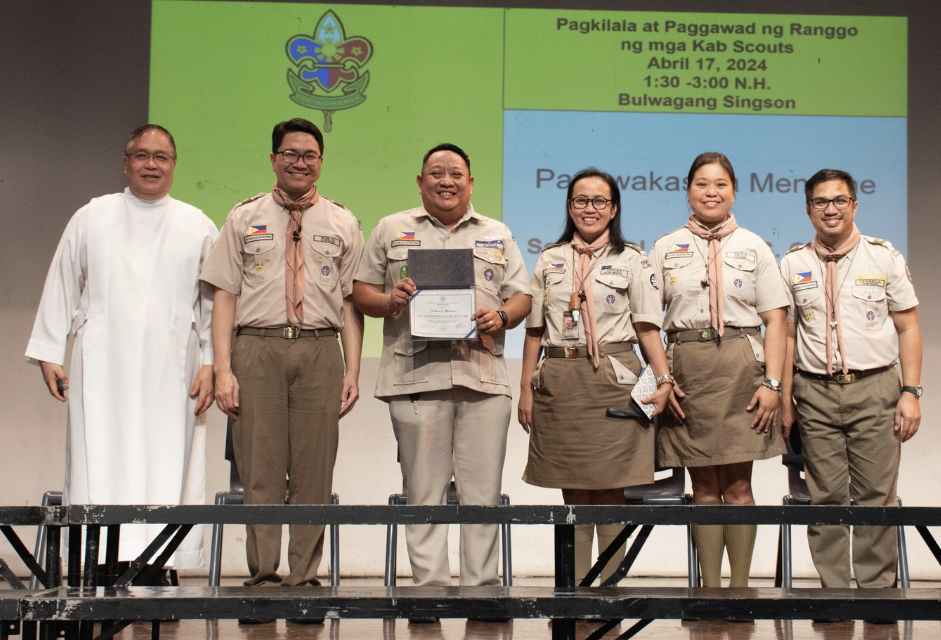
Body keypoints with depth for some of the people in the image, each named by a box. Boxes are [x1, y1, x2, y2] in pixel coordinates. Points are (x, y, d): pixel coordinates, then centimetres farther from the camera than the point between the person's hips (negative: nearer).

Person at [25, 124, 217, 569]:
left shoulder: (198, 227, 12)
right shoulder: (90, 219, 13)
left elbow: (215, 301, 10)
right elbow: (61, 289, 14)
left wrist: (211, 364, 2)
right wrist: (48, 353, 9)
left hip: (170, 372, 0)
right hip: (102, 370, 0)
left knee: (169, 464, -6)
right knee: (101, 465, -6)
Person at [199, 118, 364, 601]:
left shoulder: (341, 224, 14)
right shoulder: (244, 219, 12)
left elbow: (351, 302, 10)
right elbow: (224, 296, 6)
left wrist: (352, 370, 0)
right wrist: (223, 369, -4)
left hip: (320, 349, 1)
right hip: (257, 348, -1)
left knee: (313, 472, 0)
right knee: (261, 469, -1)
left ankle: (305, 578, 7)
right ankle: (262, 576, 5)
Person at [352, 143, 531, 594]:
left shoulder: (497, 235, 19)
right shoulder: (392, 230, 15)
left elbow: (521, 297, 15)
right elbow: (361, 293, 12)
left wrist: (501, 317, -6)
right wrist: (389, 301, -9)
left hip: (483, 375, 1)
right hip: (416, 375, -1)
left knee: (483, 489, -1)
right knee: (423, 489, -1)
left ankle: (482, 584, 4)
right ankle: (429, 584, 3)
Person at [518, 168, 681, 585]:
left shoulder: (631, 260, 6)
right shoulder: (550, 260, 13)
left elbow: (647, 326, 0)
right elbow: (534, 330, 12)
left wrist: (664, 379, -12)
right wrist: (526, 388, 6)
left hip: (612, 381, -2)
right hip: (558, 382, 2)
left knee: (610, 493, -2)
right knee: (573, 494, 5)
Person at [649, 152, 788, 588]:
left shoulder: (754, 247, 10)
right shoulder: (666, 248, 12)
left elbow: (774, 320, 5)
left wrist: (772, 383, -6)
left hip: (741, 368, -1)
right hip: (686, 369, 1)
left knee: (737, 485, -4)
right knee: (704, 487, 3)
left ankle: (740, 586, 5)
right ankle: (710, 588, 9)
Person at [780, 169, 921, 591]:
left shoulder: (884, 257, 6)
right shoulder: (793, 264, 10)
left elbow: (908, 329, 7)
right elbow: (787, 335, 11)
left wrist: (910, 392, -2)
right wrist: (785, 399, 5)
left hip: (875, 389, -1)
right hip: (816, 394, 1)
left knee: (877, 497, -3)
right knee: (826, 499, 3)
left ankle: (879, 592, 5)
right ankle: (833, 594, 9)